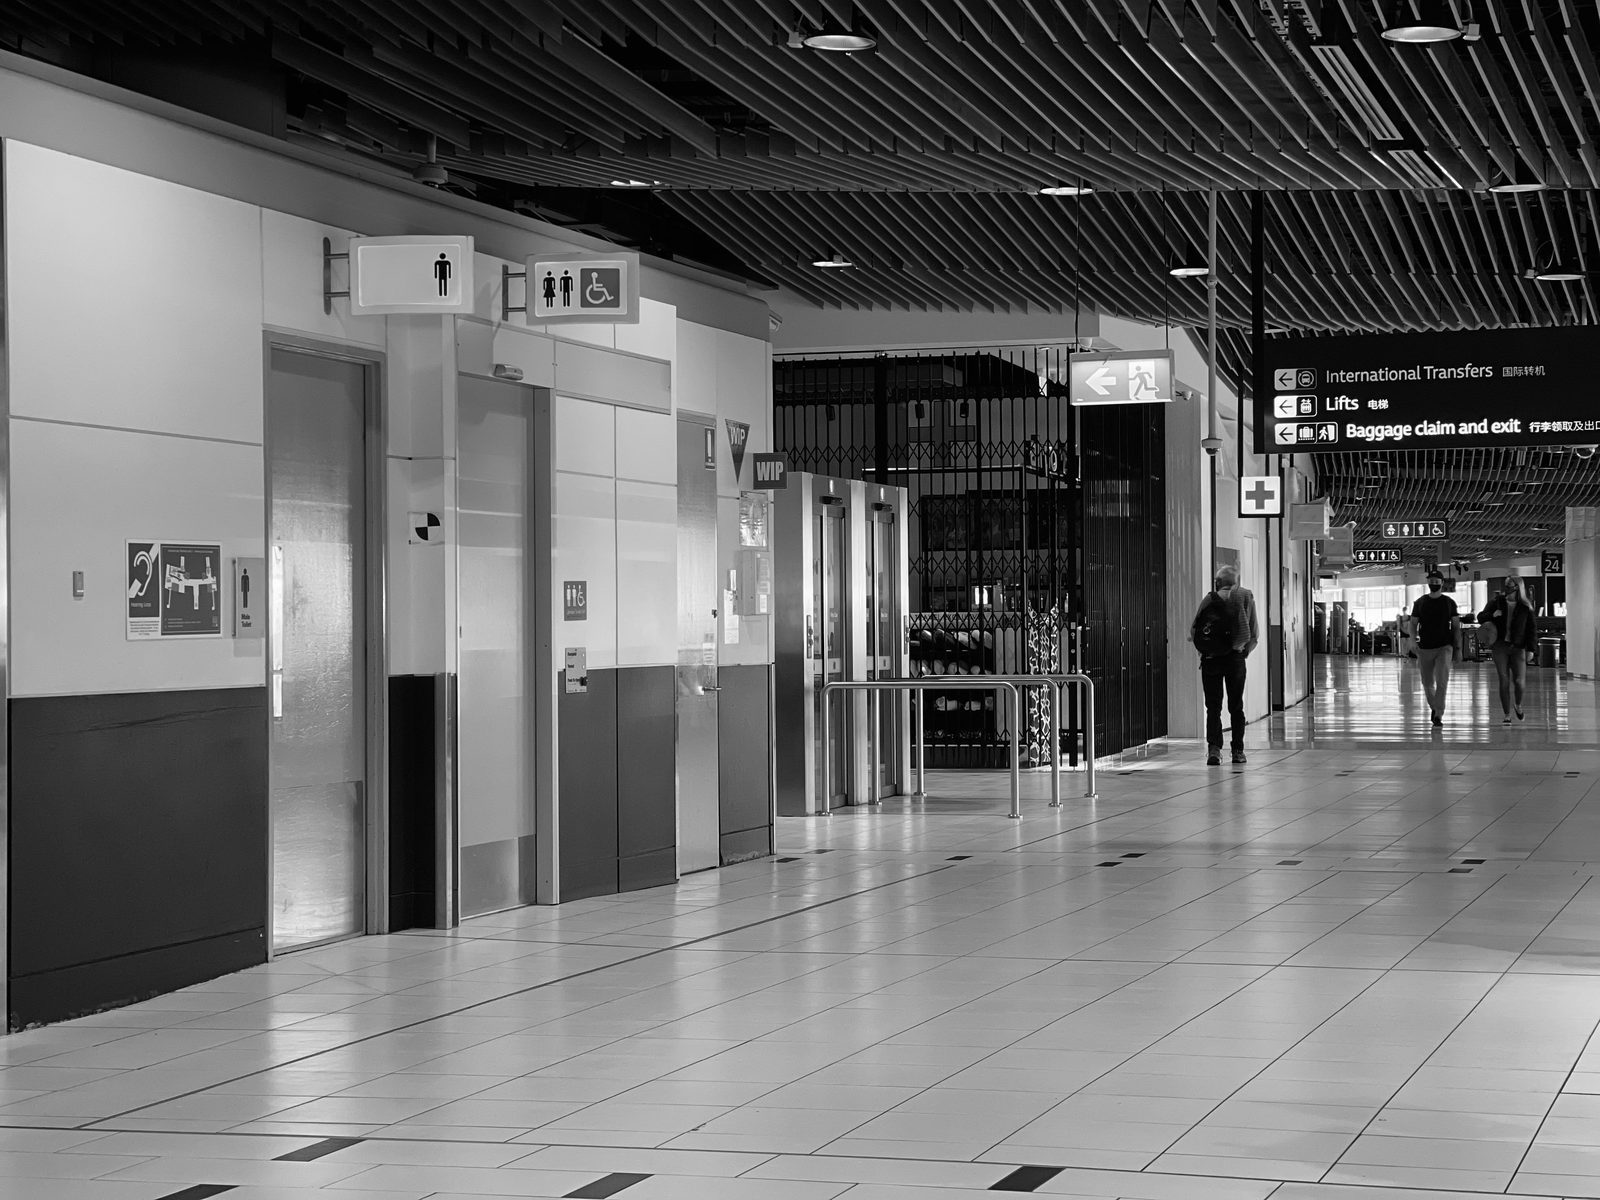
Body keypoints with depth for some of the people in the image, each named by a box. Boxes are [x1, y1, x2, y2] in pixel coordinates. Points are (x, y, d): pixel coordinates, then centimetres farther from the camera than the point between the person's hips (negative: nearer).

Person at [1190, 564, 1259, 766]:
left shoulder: (1209, 600, 1)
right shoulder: (1246, 598, 2)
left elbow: (1193, 632, -4)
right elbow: (1254, 634, -1)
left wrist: (1203, 651, 10)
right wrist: (1245, 651, 13)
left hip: (1210, 659, 0)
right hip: (1235, 658, 0)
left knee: (1213, 706, 3)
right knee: (1236, 707, 13)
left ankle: (1214, 748, -13)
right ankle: (1238, 751, 15)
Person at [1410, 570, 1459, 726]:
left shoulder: (1449, 602, 4)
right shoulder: (1420, 602, 6)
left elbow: (1456, 626, 7)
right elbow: (1413, 624, 9)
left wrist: (1458, 648, 1)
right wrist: (1413, 641, -8)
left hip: (1444, 647, -2)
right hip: (1425, 648, 2)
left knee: (1442, 682, -14)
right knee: (1427, 683, 8)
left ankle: (1439, 715, -11)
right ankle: (1433, 707, 33)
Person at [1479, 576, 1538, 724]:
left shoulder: (1525, 607, 1)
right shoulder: (1497, 603, 4)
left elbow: (1532, 628, 4)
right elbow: (1480, 617, 11)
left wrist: (1530, 648, -2)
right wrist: (1492, 615, -11)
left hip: (1518, 647, -1)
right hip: (1499, 646, 1)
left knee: (1520, 682, -8)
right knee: (1504, 681, -2)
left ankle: (1518, 705, 23)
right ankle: (1507, 714, 7)